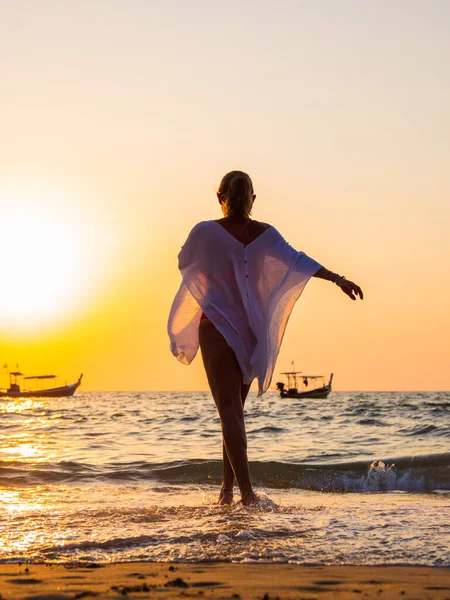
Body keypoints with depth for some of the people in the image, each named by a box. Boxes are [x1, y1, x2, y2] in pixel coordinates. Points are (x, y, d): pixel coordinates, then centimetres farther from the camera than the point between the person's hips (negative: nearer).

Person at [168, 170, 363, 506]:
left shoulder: (205, 232, -8)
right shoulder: (265, 234, 0)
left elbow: (184, 264, 8)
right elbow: (298, 260, -11)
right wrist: (337, 278, -15)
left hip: (216, 328, -4)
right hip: (251, 331, 4)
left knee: (229, 409, -8)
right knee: (234, 408, 17)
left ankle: (246, 489, -20)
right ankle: (228, 486, 21)